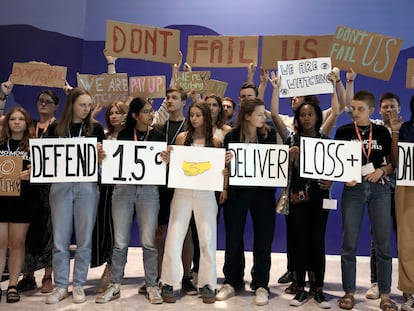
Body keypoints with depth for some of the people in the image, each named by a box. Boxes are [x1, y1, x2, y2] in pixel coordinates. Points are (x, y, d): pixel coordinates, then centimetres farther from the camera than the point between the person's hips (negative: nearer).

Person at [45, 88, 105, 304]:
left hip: (87, 186, -1)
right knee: (60, 239, 3)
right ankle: (60, 286, 14)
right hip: (60, 186, 1)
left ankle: (79, 285, 14)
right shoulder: (56, 129, 8)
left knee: (84, 238, 3)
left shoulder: (95, 128, 7)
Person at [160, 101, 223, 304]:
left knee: (207, 239, 3)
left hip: (205, 193, 0)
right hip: (183, 191, 0)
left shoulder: (216, 141, 3)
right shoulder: (182, 137, 5)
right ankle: (169, 283, 9)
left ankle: (207, 284, 15)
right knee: (174, 236, -1)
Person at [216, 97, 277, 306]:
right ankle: (232, 282, 22)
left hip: (263, 191, 1)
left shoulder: (269, 133, 1)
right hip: (237, 191, -1)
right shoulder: (232, 136, -4)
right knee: (233, 239, 6)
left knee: (263, 240, 5)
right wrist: (226, 160, -22)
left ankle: (261, 285, 18)